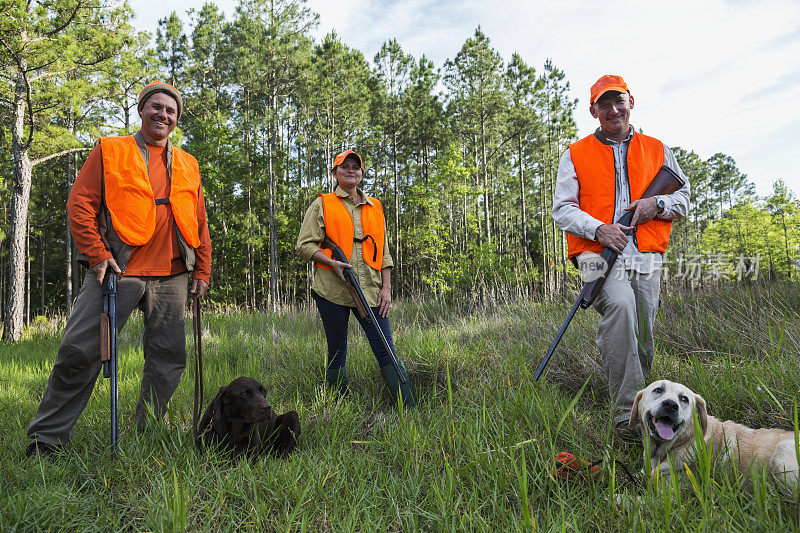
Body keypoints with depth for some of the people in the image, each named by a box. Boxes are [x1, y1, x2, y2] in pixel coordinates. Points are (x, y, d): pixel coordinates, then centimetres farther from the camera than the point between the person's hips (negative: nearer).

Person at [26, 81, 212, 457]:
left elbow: (199, 225, 19)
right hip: (118, 269, -3)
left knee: (169, 356, 3)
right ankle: (48, 438, 11)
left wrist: (202, 271, 12)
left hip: (172, 275, 4)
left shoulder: (188, 166, 18)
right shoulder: (109, 151, 8)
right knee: (79, 351, -5)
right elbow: (79, 204, 2)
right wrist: (96, 254, -8)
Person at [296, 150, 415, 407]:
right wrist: (333, 263, -13)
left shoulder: (375, 207, 19)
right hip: (332, 289, -2)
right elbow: (304, 246, 3)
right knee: (337, 354, 5)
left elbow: (384, 252, 18)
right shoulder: (322, 205, 9)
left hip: (369, 289, 2)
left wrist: (386, 288, 6)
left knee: (386, 352, -4)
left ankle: (410, 410, -4)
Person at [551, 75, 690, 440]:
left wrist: (657, 204, -1)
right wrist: (599, 229, -13)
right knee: (620, 305, -31)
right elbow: (562, 208, 5)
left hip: (646, 260, 4)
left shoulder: (657, 150, 19)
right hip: (599, 256, -3)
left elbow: (684, 198, 22)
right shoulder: (575, 155, 11)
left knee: (641, 341, 3)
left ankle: (633, 396, 29)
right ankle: (627, 412, -27)